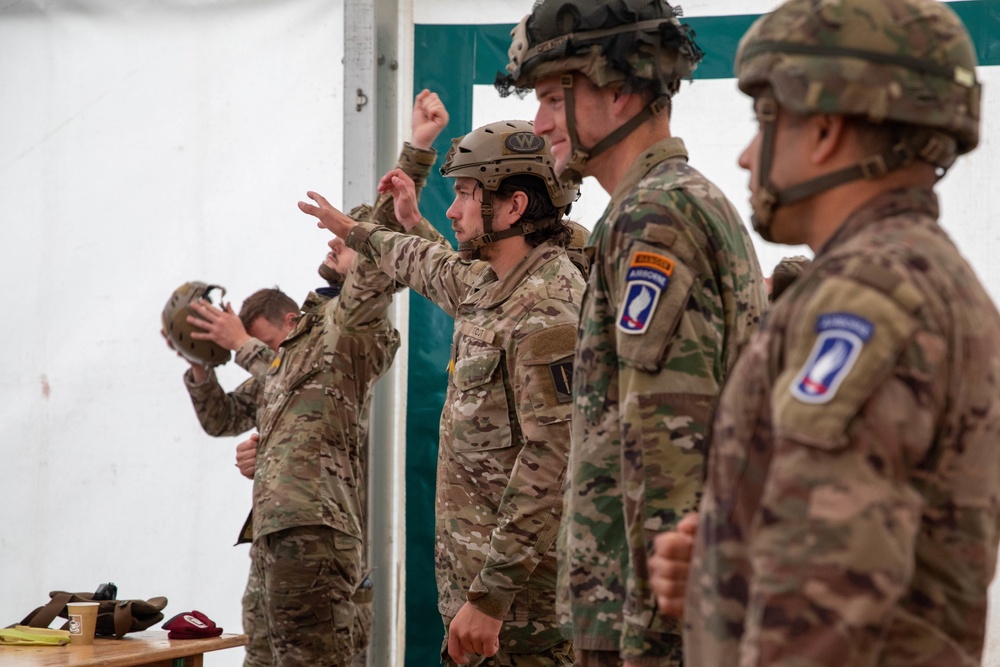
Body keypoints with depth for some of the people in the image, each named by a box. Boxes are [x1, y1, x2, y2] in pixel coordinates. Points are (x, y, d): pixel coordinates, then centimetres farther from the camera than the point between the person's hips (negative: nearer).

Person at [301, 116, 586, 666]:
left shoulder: (546, 312, -18)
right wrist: (354, 232, 54)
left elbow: (550, 461, -24)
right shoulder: (489, 282, 13)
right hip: (475, 564, 10)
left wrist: (489, 596, -26)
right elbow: (435, 270, 39)